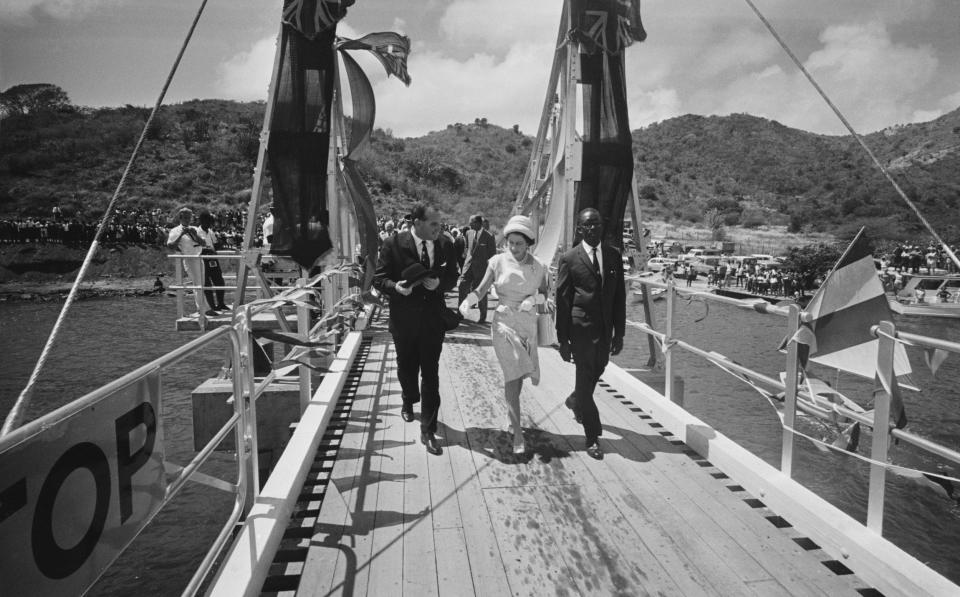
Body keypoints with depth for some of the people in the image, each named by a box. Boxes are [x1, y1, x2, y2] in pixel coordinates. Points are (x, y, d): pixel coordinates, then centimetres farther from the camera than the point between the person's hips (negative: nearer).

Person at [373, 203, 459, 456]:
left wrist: (439, 283, -15)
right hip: (404, 319, 0)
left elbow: (452, 278, 6)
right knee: (407, 368, 20)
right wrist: (395, 287, -26)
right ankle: (409, 402, 51)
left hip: (432, 319, 0)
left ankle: (428, 430, 5)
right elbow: (379, 278, -6)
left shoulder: (445, 245, -3)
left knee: (430, 373, -2)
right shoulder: (393, 244, -10)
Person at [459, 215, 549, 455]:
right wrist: (468, 300, -24)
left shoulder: (538, 268, -1)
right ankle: (517, 433, -6)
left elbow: (545, 294, 8)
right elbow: (481, 289, -5)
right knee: (512, 374, -11)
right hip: (504, 323, -3)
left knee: (518, 374, 12)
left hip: (528, 324, 3)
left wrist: (533, 298, -12)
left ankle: (511, 417, 39)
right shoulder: (498, 262, -6)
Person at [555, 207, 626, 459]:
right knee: (585, 378, -2)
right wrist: (563, 340, -7)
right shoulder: (569, 259, -6)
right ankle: (593, 438, 9)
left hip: (605, 329, 5)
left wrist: (619, 333, 6)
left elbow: (619, 297, 9)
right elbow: (562, 301, -5)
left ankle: (575, 401, 51)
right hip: (581, 329, -5)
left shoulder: (613, 256, 6)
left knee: (596, 373, 19)